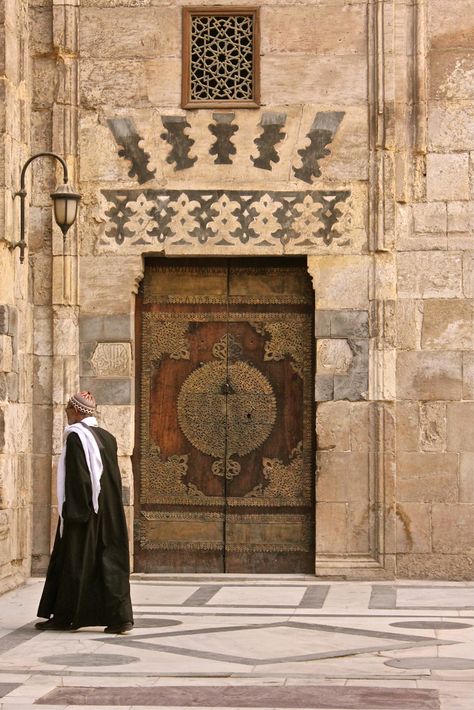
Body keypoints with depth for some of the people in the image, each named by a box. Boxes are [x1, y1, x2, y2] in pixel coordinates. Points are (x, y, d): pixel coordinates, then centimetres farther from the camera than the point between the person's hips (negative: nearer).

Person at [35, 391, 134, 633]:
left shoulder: (76, 437, -12)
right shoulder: (106, 437, 11)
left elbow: (77, 477, -18)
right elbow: (115, 478, 13)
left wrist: (72, 512, -17)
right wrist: (109, 512, 17)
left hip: (83, 509, -7)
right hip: (108, 512, 7)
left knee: (74, 561, 2)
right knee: (109, 560, 4)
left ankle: (65, 617, 9)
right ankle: (120, 617, -2)